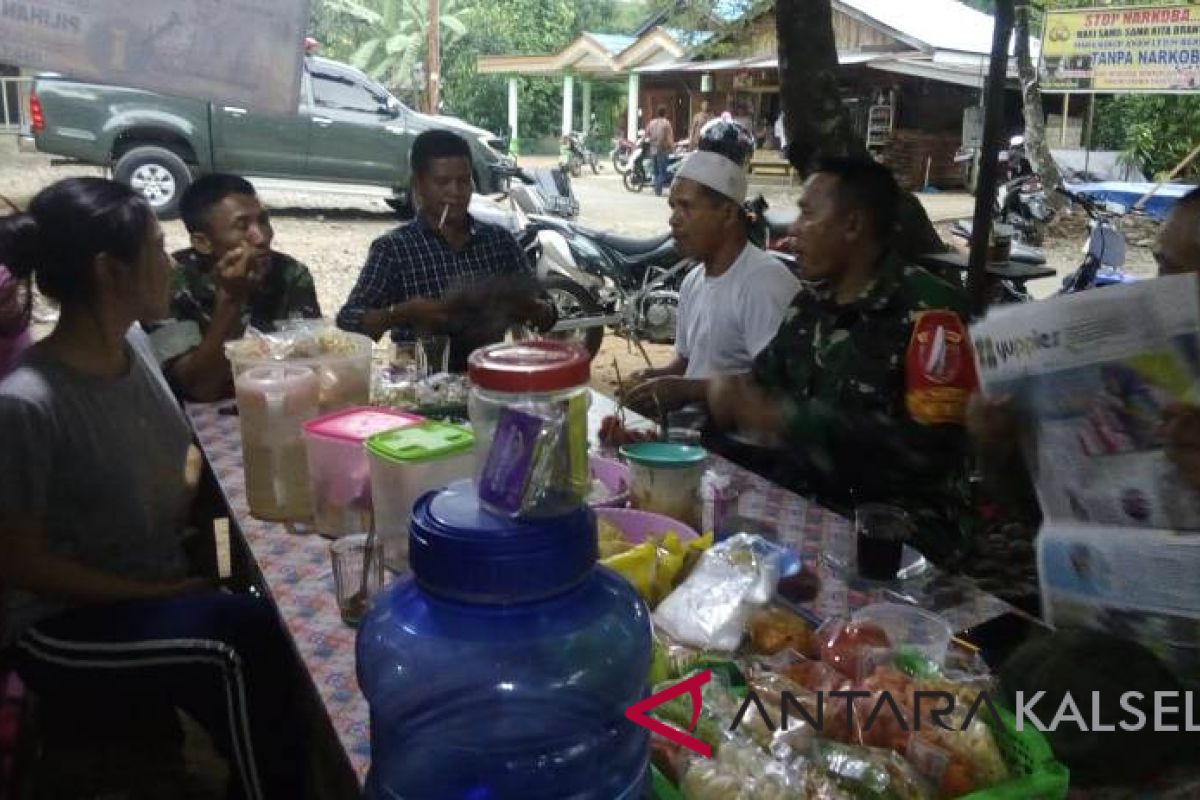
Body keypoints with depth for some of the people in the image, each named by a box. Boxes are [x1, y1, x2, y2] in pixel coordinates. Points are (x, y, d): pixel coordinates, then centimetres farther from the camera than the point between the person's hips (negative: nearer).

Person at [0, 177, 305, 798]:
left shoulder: (134, 343, -3)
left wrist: (190, 484, -7)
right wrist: (156, 597, -16)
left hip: (158, 591, 7)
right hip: (63, 625, -6)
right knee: (246, 637, -28)